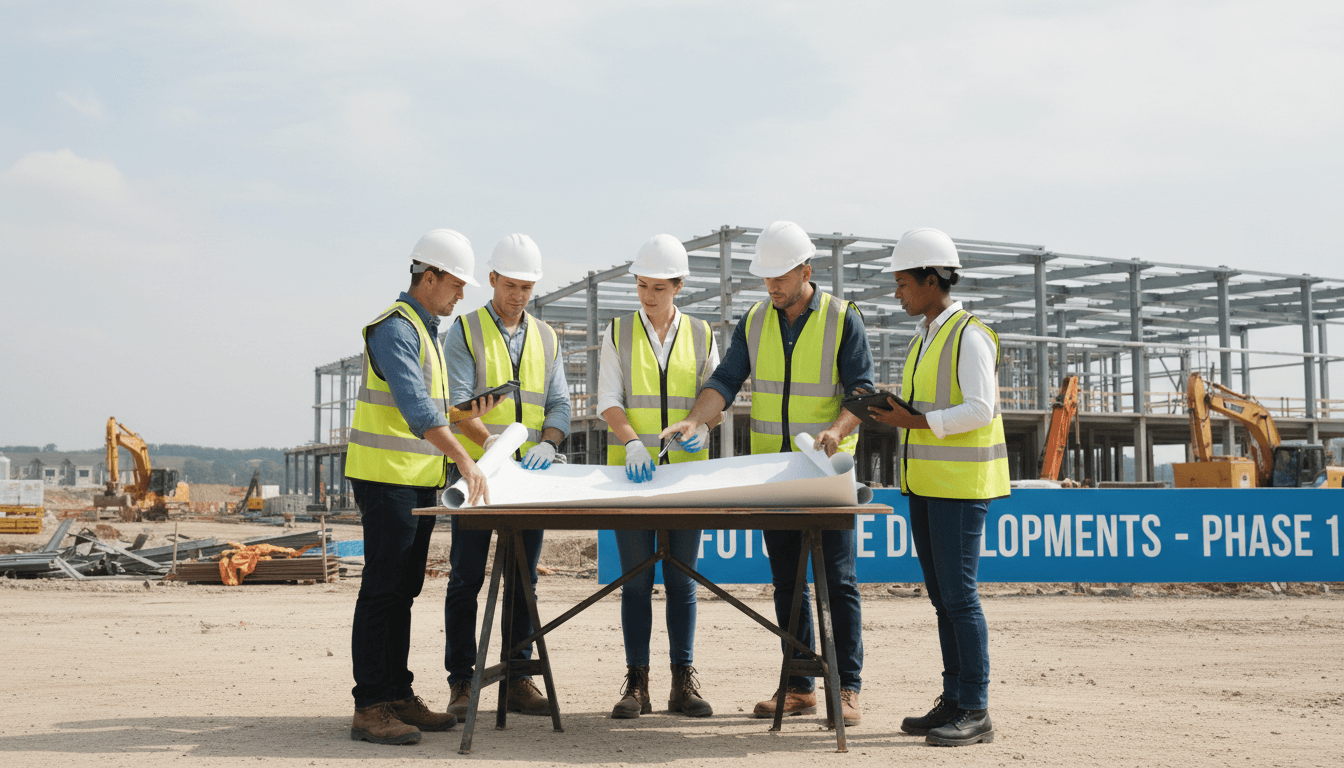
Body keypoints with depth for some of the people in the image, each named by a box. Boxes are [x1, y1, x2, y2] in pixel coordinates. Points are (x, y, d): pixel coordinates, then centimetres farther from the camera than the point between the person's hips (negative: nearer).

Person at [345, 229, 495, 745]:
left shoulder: (426, 330, 19)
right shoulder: (395, 328, -13)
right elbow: (413, 405, -27)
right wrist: (462, 457, -35)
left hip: (419, 479, 10)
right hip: (387, 477, -10)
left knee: (403, 591, 11)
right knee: (382, 590, -9)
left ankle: (397, 695, 17)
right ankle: (369, 708, -7)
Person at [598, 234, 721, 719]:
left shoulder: (700, 335, 9)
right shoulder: (619, 333, 5)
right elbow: (608, 400, -2)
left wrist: (701, 427, -13)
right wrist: (633, 442, -20)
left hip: (686, 472, 1)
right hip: (631, 470, -1)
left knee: (681, 578, 4)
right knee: (636, 579, 1)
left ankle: (683, 682, 9)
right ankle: (636, 684, 6)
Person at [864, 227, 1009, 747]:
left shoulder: (969, 335, -12)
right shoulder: (923, 337, 16)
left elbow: (980, 409, -19)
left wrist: (916, 422, -18)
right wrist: (894, 409, 5)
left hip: (960, 484, -9)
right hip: (926, 483, 9)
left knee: (959, 595, -8)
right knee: (942, 596, 11)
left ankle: (976, 713, -2)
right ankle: (953, 702, 18)